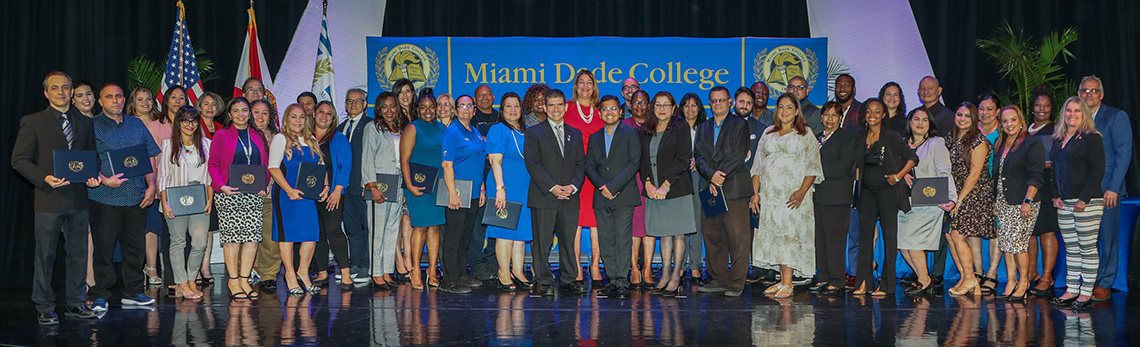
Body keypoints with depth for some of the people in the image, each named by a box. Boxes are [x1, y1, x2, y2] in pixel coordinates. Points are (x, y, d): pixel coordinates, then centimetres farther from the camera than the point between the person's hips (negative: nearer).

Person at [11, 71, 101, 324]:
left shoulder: (85, 123, 14)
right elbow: (19, 159, -2)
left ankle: (75, 303, 19)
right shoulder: (33, 122, 2)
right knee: (45, 255, 0)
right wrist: (45, 178, -16)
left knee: (78, 253, 8)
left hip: (78, 198, 4)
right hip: (49, 199, -4)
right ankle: (44, 308, 9)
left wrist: (93, 176, -1)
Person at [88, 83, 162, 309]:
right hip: (105, 197, -4)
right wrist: (104, 180, -16)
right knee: (103, 247, -3)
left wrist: (152, 185, 4)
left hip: (136, 196, 4)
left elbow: (151, 157, 16)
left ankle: (132, 292, 17)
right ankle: (99, 295, 5)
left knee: (135, 246, 7)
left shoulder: (137, 125, 15)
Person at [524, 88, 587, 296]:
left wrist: (573, 186, -7)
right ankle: (543, 282, 6)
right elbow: (532, 164, -5)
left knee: (569, 240, 5)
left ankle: (569, 280, 15)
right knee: (542, 242, -2)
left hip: (570, 198, 3)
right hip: (543, 197, -3)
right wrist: (552, 187, -14)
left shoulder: (575, 134, 17)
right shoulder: (534, 133, 4)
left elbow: (580, 164, 12)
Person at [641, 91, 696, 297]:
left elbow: (683, 160, -10)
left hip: (676, 188, -4)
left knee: (678, 234, -2)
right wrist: (648, 184, -5)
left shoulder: (681, 127, -2)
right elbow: (643, 159, 11)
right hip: (653, 191, 4)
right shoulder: (646, 130, 12)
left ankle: (675, 278, 2)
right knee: (664, 234, 9)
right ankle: (665, 275, 14)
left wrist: (665, 186, -15)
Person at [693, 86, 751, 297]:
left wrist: (721, 176, -12)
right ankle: (719, 279, 17)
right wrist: (711, 175, -11)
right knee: (712, 236, 7)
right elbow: (699, 156, 6)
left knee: (738, 237, -6)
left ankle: (737, 282, -1)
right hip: (710, 190, 5)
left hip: (734, 190, -5)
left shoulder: (739, 125, 3)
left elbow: (739, 155, -7)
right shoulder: (703, 128, 18)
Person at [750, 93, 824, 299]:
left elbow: (812, 167, -3)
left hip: (793, 193, -4)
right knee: (773, 233, 1)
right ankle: (782, 280, 8)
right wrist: (755, 193, 7)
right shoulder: (769, 133, 17)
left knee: (789, 233, -12)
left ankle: (787, 284, -12)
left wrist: (802, 192, -16)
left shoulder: (805, 134, 5)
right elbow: (758, 165, 17)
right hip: (769, 193, 4)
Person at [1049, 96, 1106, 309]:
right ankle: (1071, 290, 14)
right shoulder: (1059, 139, 15)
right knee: (1071, 249, 9)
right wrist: (1056, 196, 8)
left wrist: (1084, 199, -16)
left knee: (1088, 247, -2)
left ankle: (1086, 293, 2)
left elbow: (1098, 170, -11)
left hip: (1088, 202, -7)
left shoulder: (1091, 138, -6)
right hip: (1064, 203, 7)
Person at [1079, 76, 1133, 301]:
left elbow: (1124, 154, -5)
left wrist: (1113, 188, -12)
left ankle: (1104, 284, 8)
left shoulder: (1117, 117, 0)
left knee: (1108, 238, -1)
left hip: (1107, 189, -4)